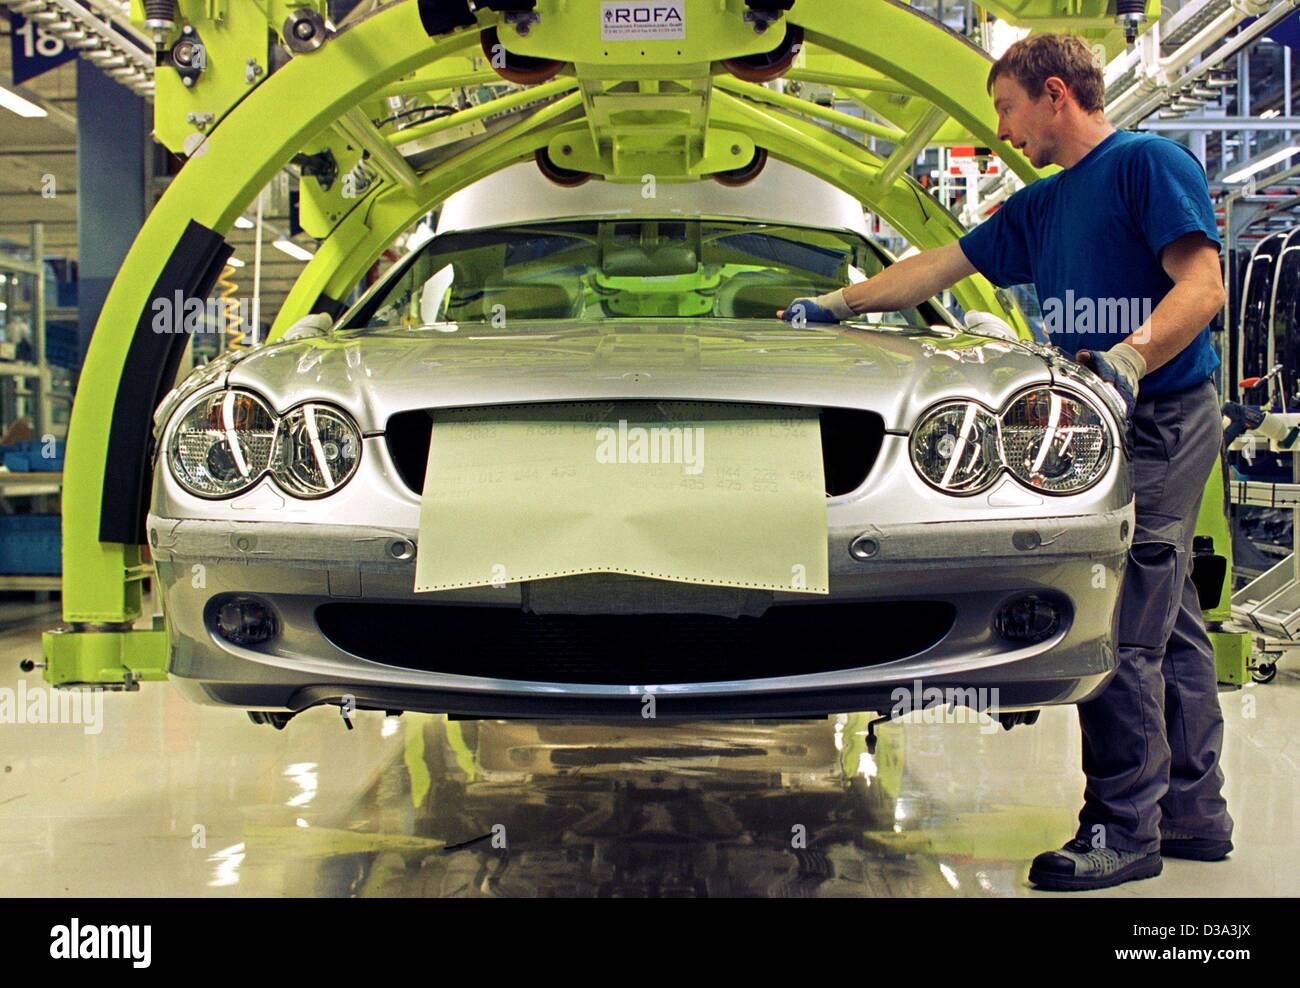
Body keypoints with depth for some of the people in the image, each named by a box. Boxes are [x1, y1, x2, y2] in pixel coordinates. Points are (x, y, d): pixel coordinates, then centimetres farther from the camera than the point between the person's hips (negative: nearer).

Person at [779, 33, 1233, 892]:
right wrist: (837, 304, 28)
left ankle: (1124, 829, -5)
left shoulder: (1150, 162, -4)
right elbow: (939, 267, 27)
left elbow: (1202, 286, -13)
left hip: (1163, 414, -8)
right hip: (1115, 424, 9)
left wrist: (1132, 355, -27)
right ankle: (1195, 812, 17)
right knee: (1165, 626, 10)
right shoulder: (1039, 208, 22)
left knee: (1120, 630, -10)